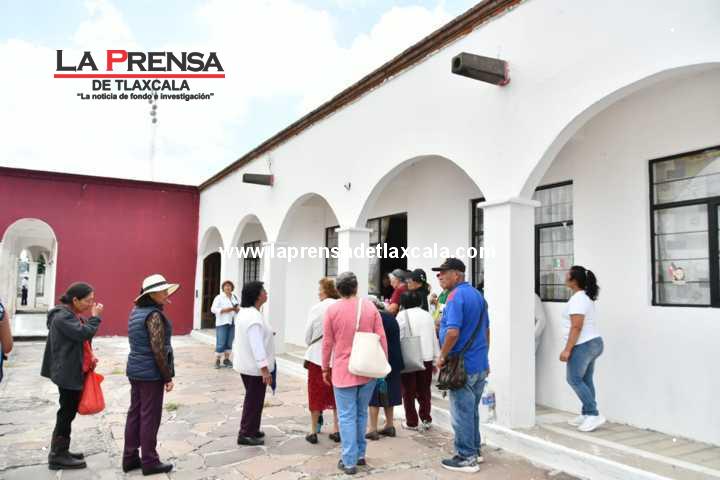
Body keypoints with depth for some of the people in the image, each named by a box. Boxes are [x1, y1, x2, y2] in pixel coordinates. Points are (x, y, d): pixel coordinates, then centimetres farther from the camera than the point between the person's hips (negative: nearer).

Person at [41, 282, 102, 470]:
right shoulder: (63, 316, -18)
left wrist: (89, 357, 6)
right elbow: (84, 333, -29)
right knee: (67, 413, -2)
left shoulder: (72, 315, 14)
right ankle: (57, 456, 9)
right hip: (68, 373, -10)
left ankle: (60, 451, 27)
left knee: (68, 412, 17)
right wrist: (95, 317, -16)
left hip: (73, 371, 10)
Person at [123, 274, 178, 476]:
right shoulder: (154, 315, -20)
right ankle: (149, 461, 10)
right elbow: (158, 349, -22)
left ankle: (129, 458, 23)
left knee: (134, 413, 14)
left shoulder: (135, 311, 8)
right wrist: (168, 377, -14)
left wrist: (160, 306, 10)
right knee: (150, 417, 1)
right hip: (151, 373, -9)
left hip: (135, 370, 9)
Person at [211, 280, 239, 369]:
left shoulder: (235, 297, 14)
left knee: (229, 342, 7)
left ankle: (226, 359, 18)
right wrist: (225, 310, -18)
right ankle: (217, 360, 6)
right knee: (221, 343, -7)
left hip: (232, 323, 5)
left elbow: (239, 308, 19)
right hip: (222, 323, -5)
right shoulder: (219, 297, -1)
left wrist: (237, 309, -4)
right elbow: (213, 309, -8)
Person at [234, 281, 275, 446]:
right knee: (254, 400, 2)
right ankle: (246, 434, 12)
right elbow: (257, 345, -28)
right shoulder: (254, 317, -25)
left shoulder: (244, 312, 8)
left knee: (252, 398, 21)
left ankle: (250, 430, 33)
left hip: (246, 363, 10)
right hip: (255, 366, -10)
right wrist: (264, 368, -27)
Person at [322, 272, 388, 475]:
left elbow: (327, 342, -2)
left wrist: (325, 368, 9)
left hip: (343, 371, -3)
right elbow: (381, 338, 1)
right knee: (361, 413, 18)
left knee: (347, 416, 4)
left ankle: (349, 461, 6)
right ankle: (360, 454, 27)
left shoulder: (332, 309, -6)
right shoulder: (370, 306, -1)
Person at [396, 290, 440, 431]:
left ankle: (412, 422, 13)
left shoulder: (402, 315, -6)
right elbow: (434, 339, 11)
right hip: (426, 358, 4)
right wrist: (435, 360, 17)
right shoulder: (427, 315, 8)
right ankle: (426, 419, 14)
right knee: (424, 390, 15)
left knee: (409, 392, 8)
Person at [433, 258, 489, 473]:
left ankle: (466, 458, 13)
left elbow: (453, 332, -28)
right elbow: (486, 330, 18)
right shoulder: (477, 294, 11)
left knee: (462, 413, 3)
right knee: (472, 410, 20)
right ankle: (474, 451, 30)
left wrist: (442, 356, -15)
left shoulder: (456, 296, -18)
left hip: (462, 365, -9)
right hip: (480, 364, 9)